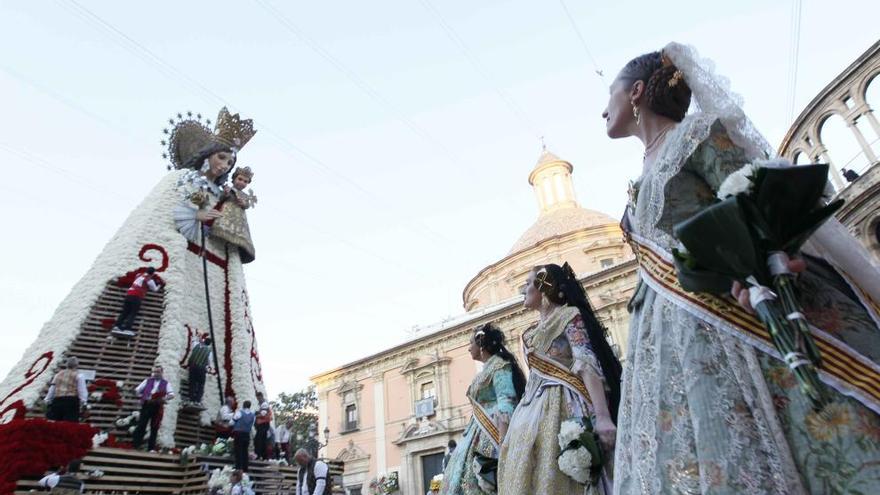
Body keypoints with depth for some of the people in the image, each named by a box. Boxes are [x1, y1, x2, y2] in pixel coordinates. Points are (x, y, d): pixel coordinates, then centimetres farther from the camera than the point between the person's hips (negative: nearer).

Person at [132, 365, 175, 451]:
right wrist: (143, 397, 1)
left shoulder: (165, 383, 9)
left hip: (157, 407, 0)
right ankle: (135, 444, 3)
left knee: (154, 428, 3)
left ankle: (151, 447, 10)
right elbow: (137, 390, 14)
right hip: (146, 405, 0)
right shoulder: (147, 381, 14)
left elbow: (171, 394, -2)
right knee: (141, 424, -4)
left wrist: (163, 399, -17)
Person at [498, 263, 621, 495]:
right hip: (533, 411, 8)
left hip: (560, 407, -8)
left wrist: (602, 416, -24)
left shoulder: (569, 315, -2)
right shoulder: (533, 332, 22)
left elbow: (588, 365, -14)